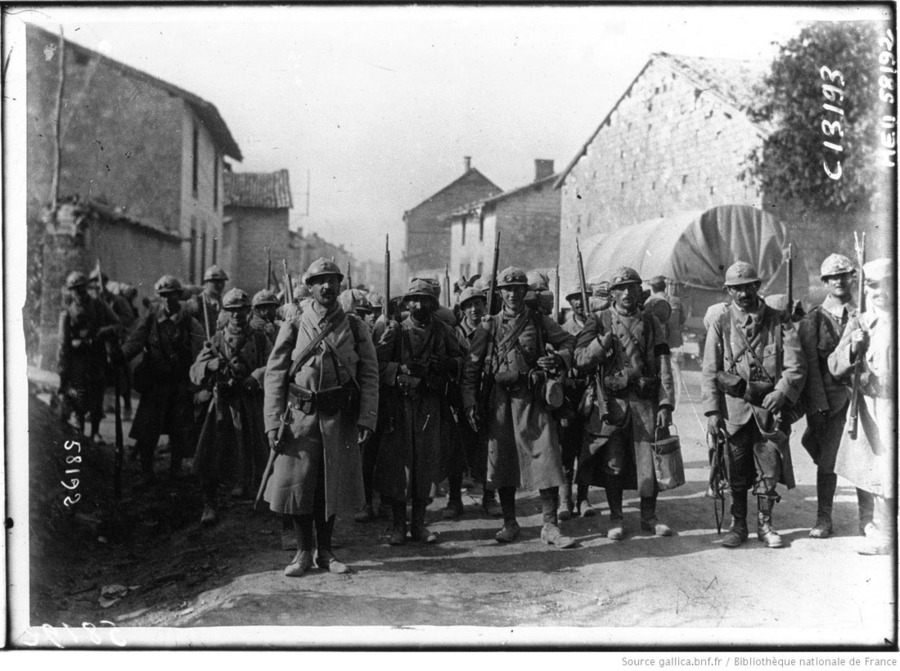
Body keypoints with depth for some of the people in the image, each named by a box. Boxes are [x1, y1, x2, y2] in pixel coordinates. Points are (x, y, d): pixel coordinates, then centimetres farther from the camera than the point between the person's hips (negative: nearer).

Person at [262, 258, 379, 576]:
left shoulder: (355, 327, 4)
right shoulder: (293, 327, 3)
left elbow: (369, 375, 2)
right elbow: (274, 375, 1)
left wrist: (367, 419, -7)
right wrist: (274, 422, -6)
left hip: (340, 418, 1)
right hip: (300, 417, 0)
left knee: (332, 486, 8)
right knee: (296, 485, 2)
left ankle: (325, 551, 24)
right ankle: (303, 552, 19)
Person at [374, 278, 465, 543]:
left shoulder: (443, 332, 8)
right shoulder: (395, 331, 0)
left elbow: (460, 360, 16)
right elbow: (376, 365, -5)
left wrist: (446, 363, -5)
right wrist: (402, 369, -19)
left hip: (431, 405, 3)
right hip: (400, 404, -2)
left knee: (427, 464, 6)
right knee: (398, 462, -2)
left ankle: (419, 523, 19)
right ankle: (398, 525, 10)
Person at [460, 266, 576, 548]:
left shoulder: (541, 323, 8)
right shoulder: (488, 327, 8)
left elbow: (571, 344, 9)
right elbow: (470, 368, 7)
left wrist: (559, 359, -13)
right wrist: (470, 404, -1)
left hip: (534, 400, -1)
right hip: (499, 401, 1)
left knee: (546, 459, -7)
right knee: (502, 459, 6)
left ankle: (550, 526, 1)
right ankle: (510, 523, 21)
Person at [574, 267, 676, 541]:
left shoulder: (650, 322, 9)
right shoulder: (599, 321, 5)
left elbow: (663, 366, 4)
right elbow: (580, 359, -1)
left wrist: (665, 404, -4)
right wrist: (603, 341, -17)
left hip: (646, 400, 1)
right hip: (613, 401, -1)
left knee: (650, 459, 2)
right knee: (613, 462, 4)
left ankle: (649, 516, 19)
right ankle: (616, 518, 18)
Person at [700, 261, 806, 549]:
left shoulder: (778, 321, 5)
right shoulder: (720, 322, 3)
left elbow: (796, 364, 1)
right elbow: (709, 370, 1)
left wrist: (781, 391, -15)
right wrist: (712, 410, -7)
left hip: (768, 406, 1)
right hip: (734, 406, 0)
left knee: (769, 469, 3)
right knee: (736, 472, 6)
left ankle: (765, 525, 17)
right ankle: (738, 526, 19)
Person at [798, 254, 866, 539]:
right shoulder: (813, 319, 3)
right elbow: (810, 365, -2)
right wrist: (818, 406, -8)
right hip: (828, 399, -1)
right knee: (826, 460, 3)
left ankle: (867, 520, 15)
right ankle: (823, 520, 14)